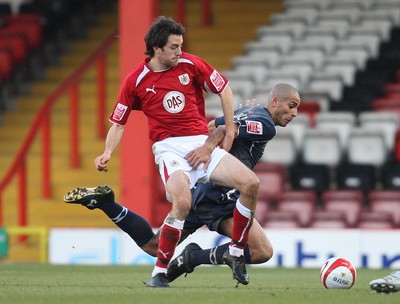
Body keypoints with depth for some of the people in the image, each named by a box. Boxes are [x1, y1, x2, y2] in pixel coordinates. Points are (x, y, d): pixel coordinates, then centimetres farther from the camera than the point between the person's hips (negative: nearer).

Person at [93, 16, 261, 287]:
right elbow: (118, 123, 8)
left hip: (203, 144, 4)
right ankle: (160, 272, -19)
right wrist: (108, 153, -9)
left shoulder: (191, 65, 4)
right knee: (182, 202, -33)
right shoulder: (136, 80, 0)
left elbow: (224, 89, 15)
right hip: (169, 149, -4)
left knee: (251, 184, -15)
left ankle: (236, 252, 3)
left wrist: (230, 132, 12)